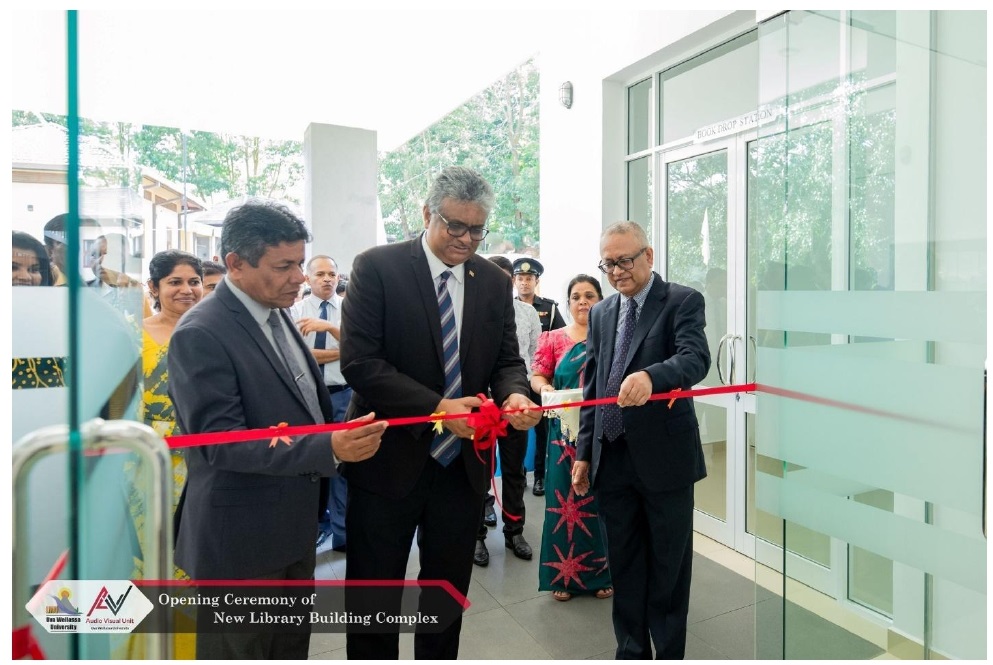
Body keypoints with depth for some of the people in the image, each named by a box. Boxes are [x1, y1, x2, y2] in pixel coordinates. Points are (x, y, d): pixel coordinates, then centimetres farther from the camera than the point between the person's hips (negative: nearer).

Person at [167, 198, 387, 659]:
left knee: (292, 645, 23)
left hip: (293, 524, 8)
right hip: (241, 536, -8)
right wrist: (330, 449, -35)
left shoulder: (274, 313, 6)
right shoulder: (201, 335, -21)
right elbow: (222, 443, -26)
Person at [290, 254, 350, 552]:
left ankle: (343, 532, 16)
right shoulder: (295, 310, 0)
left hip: (343, 395, -1)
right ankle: (316, 524, 32)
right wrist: (339, 352, -12)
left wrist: (328, 326, -24)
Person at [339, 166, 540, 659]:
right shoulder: (377, 267, -10)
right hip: (389, 460, -3)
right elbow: (359, 361, -16)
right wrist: (438, 407, -24)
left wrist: (514, 395, -18)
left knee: (448, 595, 21)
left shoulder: (494, 282, 4)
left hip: (463, 463, 4)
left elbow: (507, 360, 6)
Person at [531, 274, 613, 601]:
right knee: (565, 499, 5)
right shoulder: (554, 338, 6)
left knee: (601, 498, 7)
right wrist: (546, 389, -18)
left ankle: (601, 573, 25)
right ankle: (563, 574, 20)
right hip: (566, 432, 0)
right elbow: (536, 377, 3)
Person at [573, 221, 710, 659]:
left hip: (664, 458, -4)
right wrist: (584, 453, 10)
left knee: (668, 570, 11)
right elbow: (592, 388, 12)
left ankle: (669, 654, 29)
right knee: (624, 569, 16)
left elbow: (695, 359, -22)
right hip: (612, 461, 5)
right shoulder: (601, 314, 11)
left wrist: (650, 376, -42)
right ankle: (631, 653, 33)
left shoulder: (683, 301, -5)